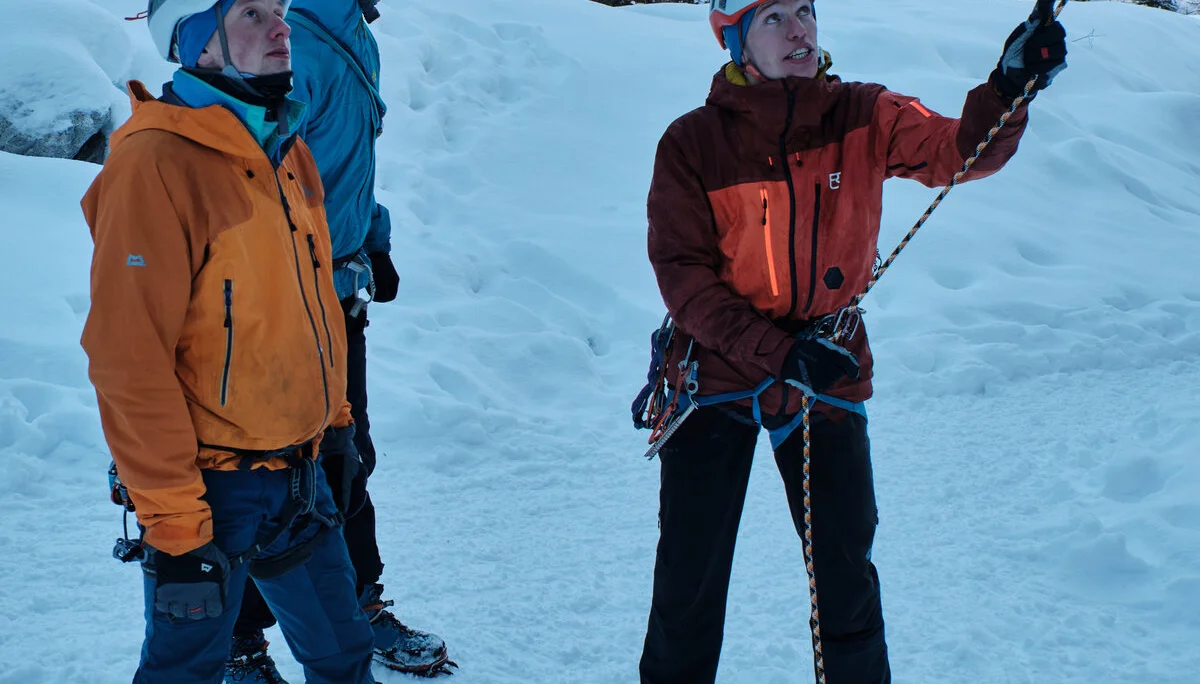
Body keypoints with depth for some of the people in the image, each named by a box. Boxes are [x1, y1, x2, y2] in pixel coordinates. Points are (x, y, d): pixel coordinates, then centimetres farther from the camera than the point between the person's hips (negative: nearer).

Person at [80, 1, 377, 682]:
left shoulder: (292, 153, 7)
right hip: (213, 490, -7)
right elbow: (130, 362, -20)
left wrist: (338, 430, 18)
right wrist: (174, 525, -19)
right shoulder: (156, 165, -19)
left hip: (302, 476, 7)